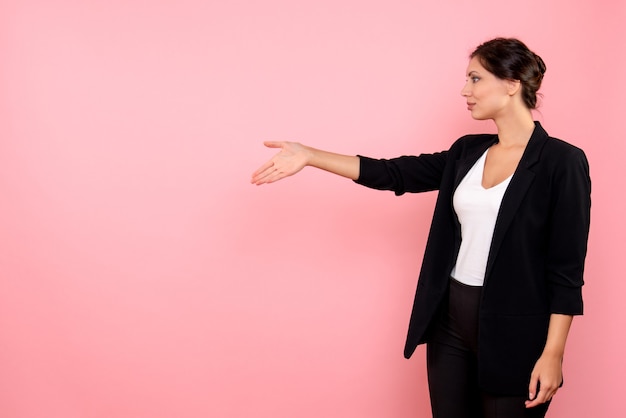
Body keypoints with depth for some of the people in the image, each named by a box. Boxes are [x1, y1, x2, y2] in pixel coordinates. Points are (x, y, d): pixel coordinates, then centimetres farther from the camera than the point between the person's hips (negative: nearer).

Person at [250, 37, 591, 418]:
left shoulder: (561, 161, -11)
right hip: (450, 319, 6)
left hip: (515, 331, -6)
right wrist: (309, 155, 0)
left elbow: (566, 269, -12)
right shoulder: (467, 152, 8)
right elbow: (392, 174, 5)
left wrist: (553, 353, -16)